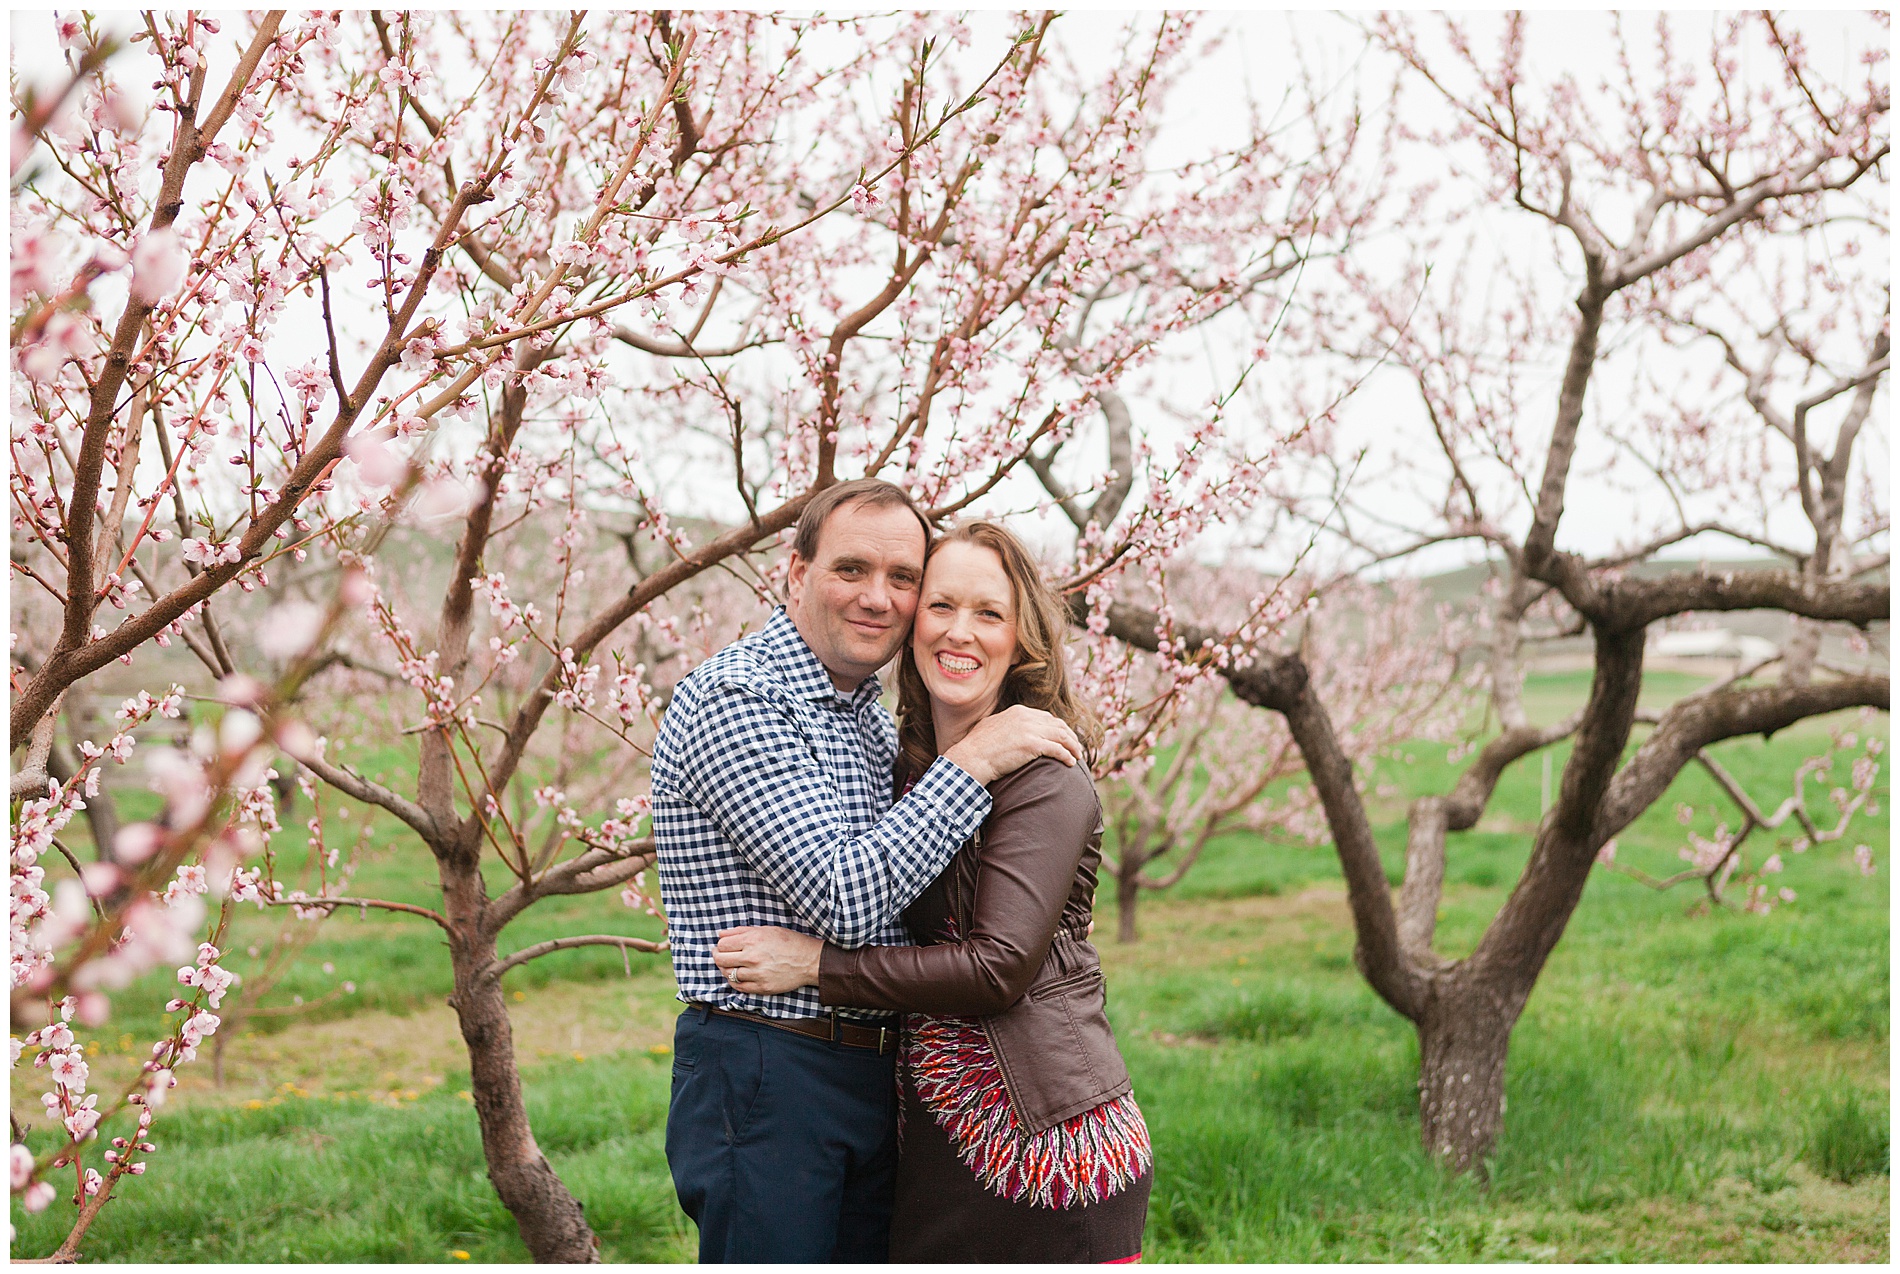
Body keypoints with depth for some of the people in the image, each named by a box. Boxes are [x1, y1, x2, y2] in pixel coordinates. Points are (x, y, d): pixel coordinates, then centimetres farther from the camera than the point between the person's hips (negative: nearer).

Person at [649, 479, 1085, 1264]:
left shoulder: (870, 720, 15)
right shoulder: (735, 700, -16)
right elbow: (843, 900, -23)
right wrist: (972, 762, -18)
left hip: (869, 1079, 9)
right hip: (765, 1082, -9)